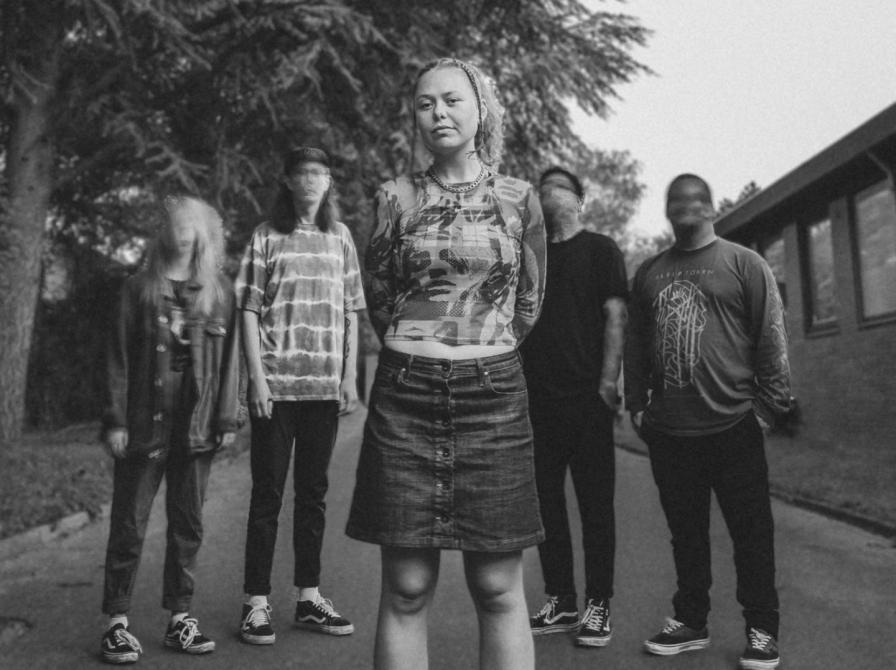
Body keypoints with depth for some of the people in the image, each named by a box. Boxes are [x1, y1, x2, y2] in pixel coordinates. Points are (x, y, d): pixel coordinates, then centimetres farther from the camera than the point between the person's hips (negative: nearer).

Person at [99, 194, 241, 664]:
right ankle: (117, 622, 12)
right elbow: (119, 356, 1)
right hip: (146, 422, -1)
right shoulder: (140, 287, 4)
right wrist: (116, 419, -6)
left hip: (196, 425, 2)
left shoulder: (220, 290, 7)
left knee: (187, 523, 9)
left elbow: (229, 356, 5)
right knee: (129, 523, 3)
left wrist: (228, 418, 0)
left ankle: (180, 617, 19)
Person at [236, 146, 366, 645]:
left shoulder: (341, 236, 11)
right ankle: (257, 603, 10)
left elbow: (351, 313, 11)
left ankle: (309, 596, 20)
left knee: (313, 493, 10)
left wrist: (351, 376, 4)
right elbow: (250, 311, -1)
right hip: (276, 385, -3)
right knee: (268, 494, 2)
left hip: (326, 386, 3)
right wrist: (257, 377, -10)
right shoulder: (267, 236, 3)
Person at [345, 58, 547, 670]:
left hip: (494, 394, 0)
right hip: (404, 395, 0)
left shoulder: (518, 198, 6)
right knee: (406, 590, 2)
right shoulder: (396, 197, 6)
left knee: (499, 590, 2)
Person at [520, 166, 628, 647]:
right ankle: (559, 602, 18)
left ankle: (597, 606, 10)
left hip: (586, 396, -4)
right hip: (537, 395, 4)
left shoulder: (599, 249, 6)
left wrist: (608, 382, -12)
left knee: (595, 503, 1)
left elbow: (615, 315, -3)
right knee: (545, 500, 7)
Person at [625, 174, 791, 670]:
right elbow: (635, 344, 14)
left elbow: (771, 339, -2)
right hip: (668, 431, 4)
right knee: (685, 531, 14)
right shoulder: (648, 274, 13)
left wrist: (769, 404, -7)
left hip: (733, 428, -3)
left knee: (752, 533, 5)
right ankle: (691, 621, 27)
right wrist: (636, 404, 8)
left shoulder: (744, 264, 2)